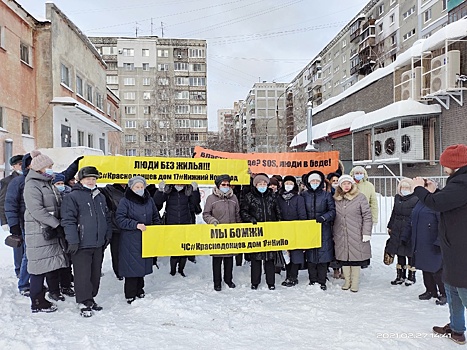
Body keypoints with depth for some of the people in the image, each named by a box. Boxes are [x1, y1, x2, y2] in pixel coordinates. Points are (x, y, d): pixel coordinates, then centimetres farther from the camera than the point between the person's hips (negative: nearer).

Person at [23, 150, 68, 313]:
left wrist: (59, 224, 10)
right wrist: (56, 224, -19)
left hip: (53, 231, 9)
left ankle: (54, 291, 35)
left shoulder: (49, 184, 16)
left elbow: (57, 205, 23)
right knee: (40, 265, -2)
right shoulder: (32, 185, -12)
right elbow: (36, 210, -21)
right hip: (39, 232, -9)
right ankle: (37, 303, 8)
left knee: (53, 262, 18)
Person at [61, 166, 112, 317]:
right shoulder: (72, 197, -8)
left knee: (95, 273, 14)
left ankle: (91, 298, 29)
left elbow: (107, 217, 21)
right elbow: (68, 220, -13)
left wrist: (108, 235, 16)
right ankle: (84, 303, 11)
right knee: (83, 274, -1)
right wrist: (73, 241, -18)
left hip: (98, 243, 7)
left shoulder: (100, 196, 14)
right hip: (81, 244, -6)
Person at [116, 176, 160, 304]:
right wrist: (136, 225, -20)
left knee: (143, 264, 12)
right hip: (130, 240, -5)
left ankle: (139, 291, 27)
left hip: (146, 239, 5)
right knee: (132, 266, -2)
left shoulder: (149, 200, 10)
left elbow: (155, 217, 19)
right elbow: (120, 219, -13)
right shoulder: (125, 201, -6)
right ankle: (130, 295, 10)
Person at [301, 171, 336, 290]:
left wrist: (324, 217, -14)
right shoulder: (304, 195, 7)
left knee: (323, 254, 0)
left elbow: (332, 211, 2)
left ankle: (322, 281, 12)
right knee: (310, 255, 4)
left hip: (324, 230, -1)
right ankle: (312, 280, 17)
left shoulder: (326, 195, 3)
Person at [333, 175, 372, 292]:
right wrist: (333, 234, 11)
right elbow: (333, 217, 13)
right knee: (343, 257, 9)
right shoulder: (336, 199, 8)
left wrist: (366, 233, -8)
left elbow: (367, 216, -4)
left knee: (356, 257, 2)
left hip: (356, 235, -3)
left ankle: (355, 283, 17)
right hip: (341, 235, 3)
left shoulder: (360, 197, -3)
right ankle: (347, 281, 23)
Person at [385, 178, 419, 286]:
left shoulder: (416, 199, -7)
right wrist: (390, 226, 20)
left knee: (410, 253, 4)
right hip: (398, 230, 6)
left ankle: (411, 276, 20)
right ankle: (400, 276, 23)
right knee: (399, 253, 12)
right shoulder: (397, 198, 12)